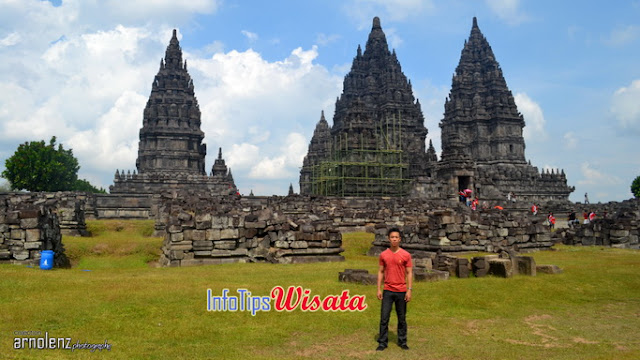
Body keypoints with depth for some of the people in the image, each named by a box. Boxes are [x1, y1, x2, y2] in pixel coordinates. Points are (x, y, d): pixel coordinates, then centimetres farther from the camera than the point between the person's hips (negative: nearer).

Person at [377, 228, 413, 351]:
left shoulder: (406, 255, -2)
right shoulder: (383, 255, 3)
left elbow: (409, 273, 0)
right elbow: (380, 272, 7)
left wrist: (409, 290, -6)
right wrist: (379, 289, 1)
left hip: (401, 291, -1)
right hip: (387, 291, 1)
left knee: (402, 318, 9)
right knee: (384, 318, 0)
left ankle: (402, 342, 22)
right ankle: (382, 342, 9)